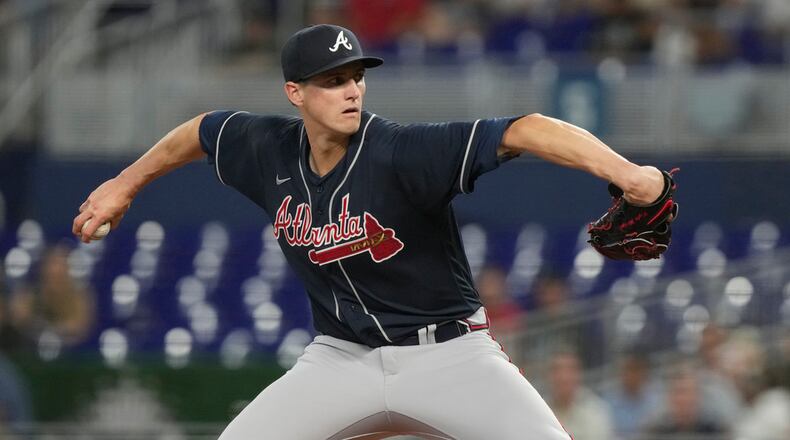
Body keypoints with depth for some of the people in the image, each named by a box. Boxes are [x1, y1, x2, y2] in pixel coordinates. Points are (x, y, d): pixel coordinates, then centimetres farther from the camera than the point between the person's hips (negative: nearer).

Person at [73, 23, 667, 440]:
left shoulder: (404, 153, -24)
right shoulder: (269, 150, -7)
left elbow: (522, 131, -36)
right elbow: (204, 129, 16)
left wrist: (622, 171, -51)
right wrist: (125, 185, 28)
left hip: (449, 354, -4)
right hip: (342, 361, 4)